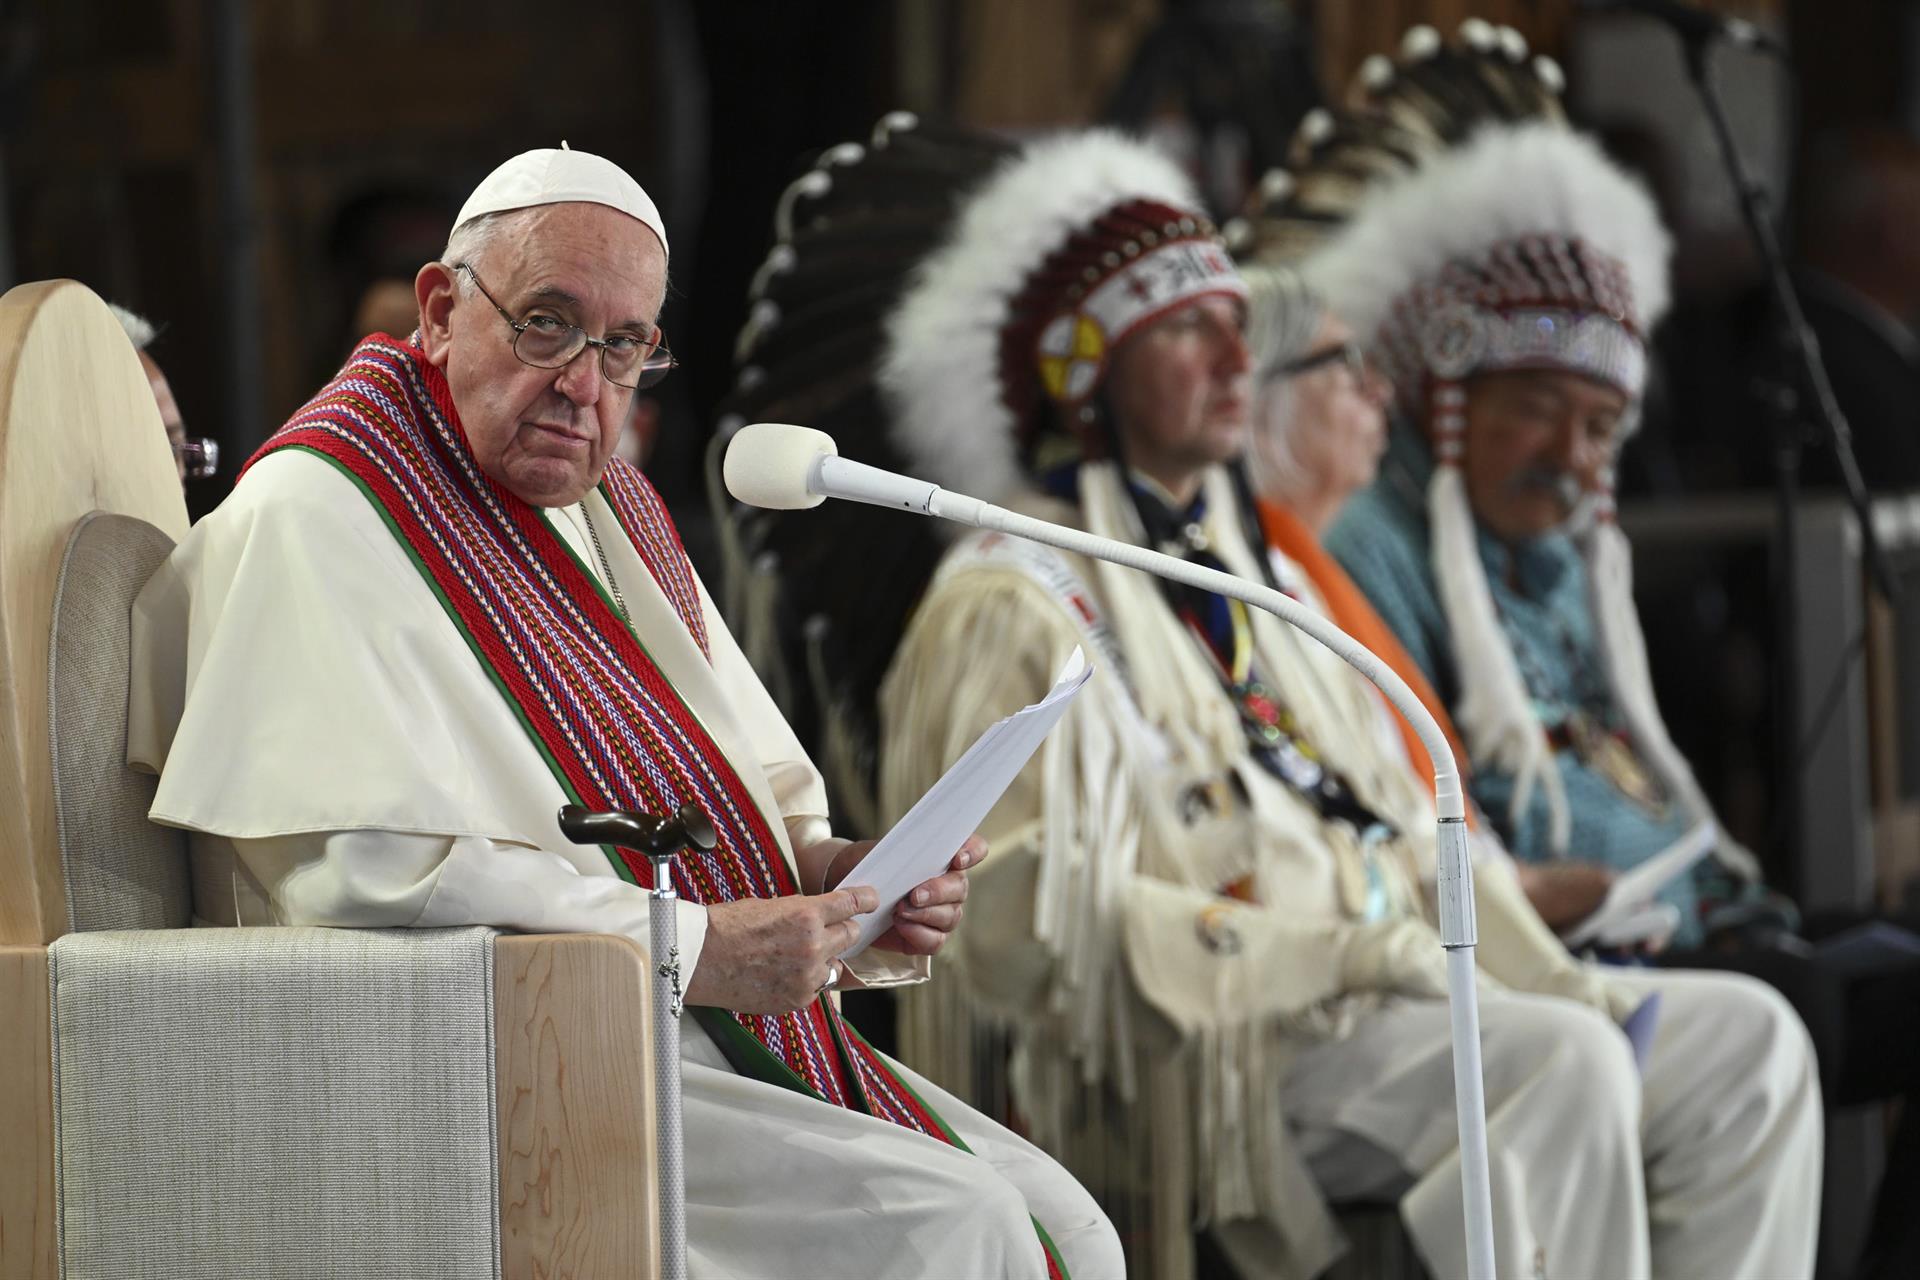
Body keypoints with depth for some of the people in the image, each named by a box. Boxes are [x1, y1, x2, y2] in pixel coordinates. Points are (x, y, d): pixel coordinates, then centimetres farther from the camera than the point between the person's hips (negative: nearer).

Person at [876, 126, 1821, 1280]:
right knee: (1562, 1064, -31)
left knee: (1748, 1043, -4)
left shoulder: (1244, 573, 24)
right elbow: (1039, 911, -15)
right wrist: (1331, 956, -18)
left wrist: (1544, 973, 4)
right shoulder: (1015, 604, -3)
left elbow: (1398, 823, 22)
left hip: (1380, 1001, 9)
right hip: (1200, 1057, -9)